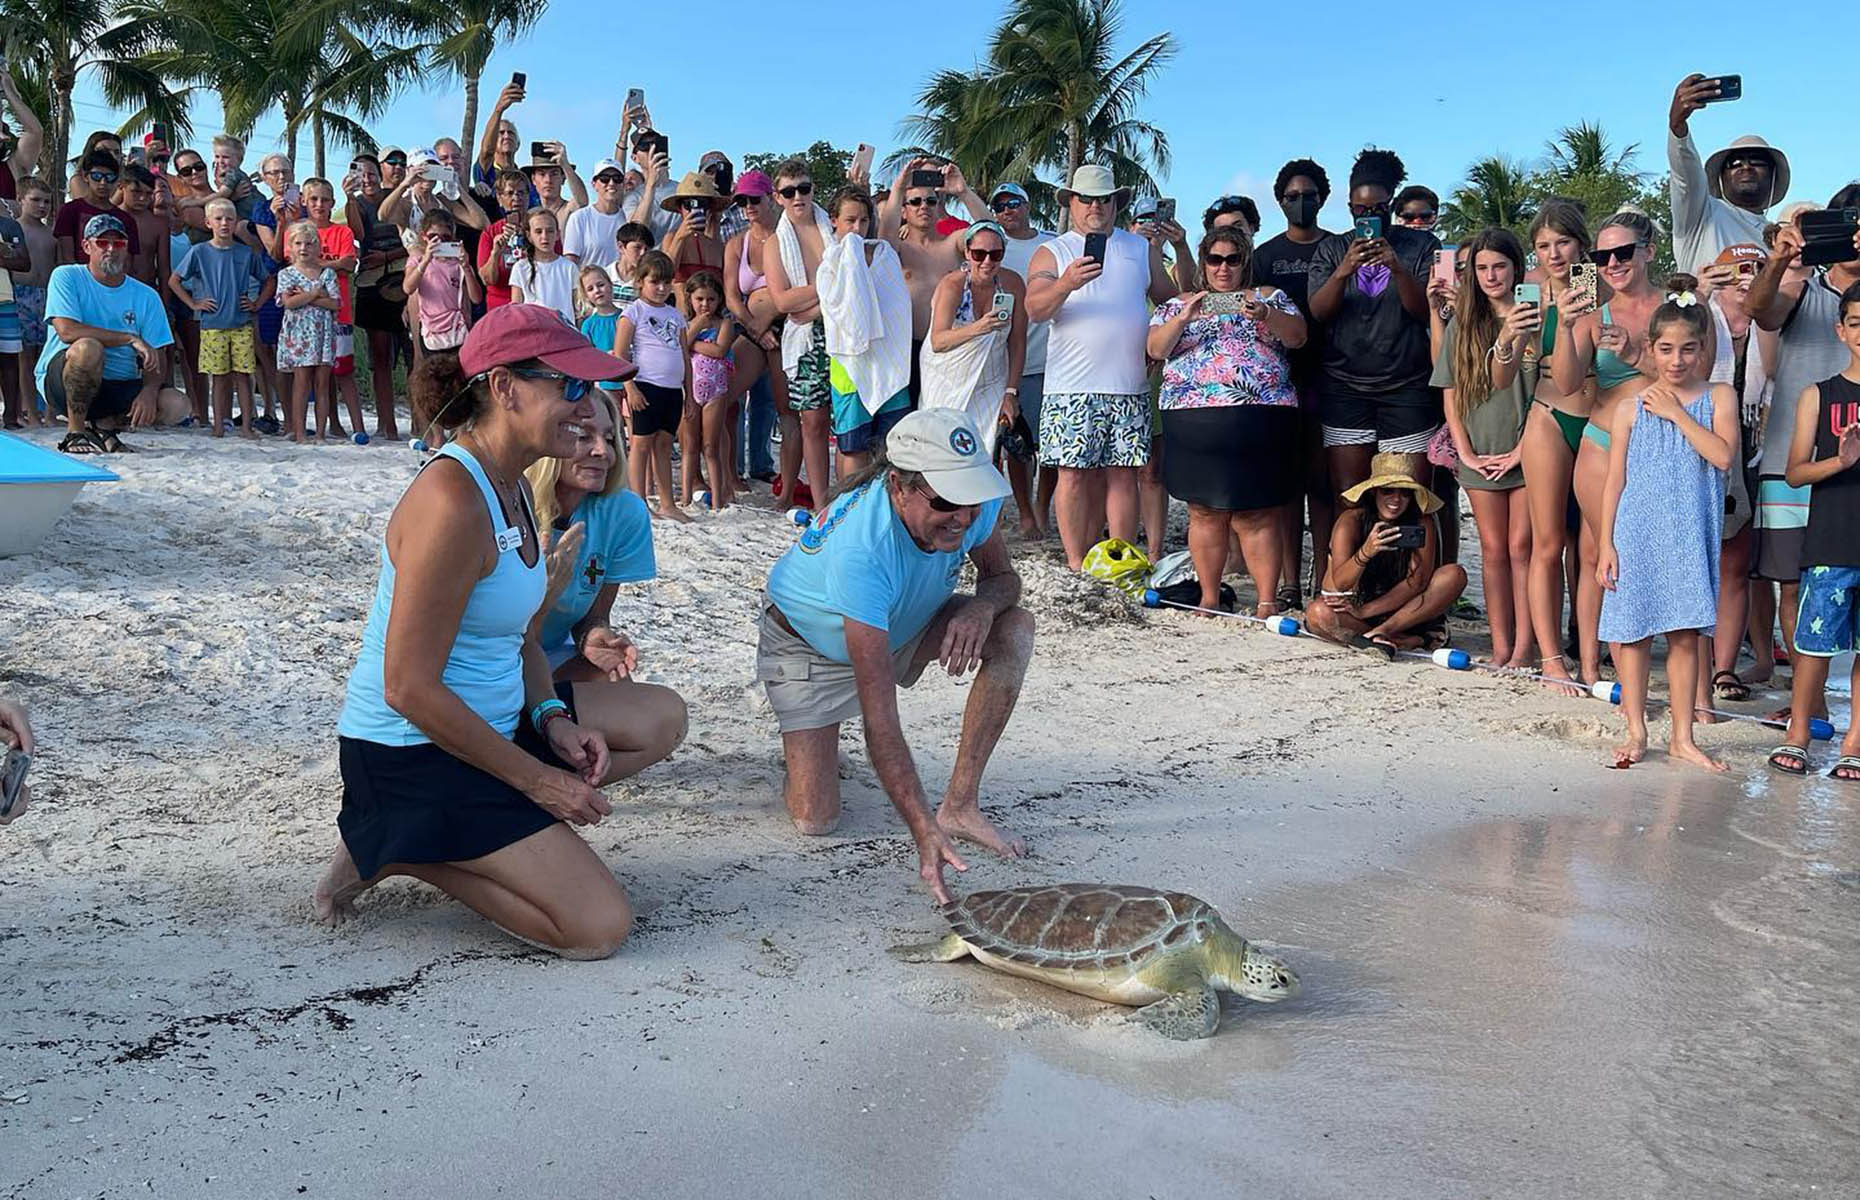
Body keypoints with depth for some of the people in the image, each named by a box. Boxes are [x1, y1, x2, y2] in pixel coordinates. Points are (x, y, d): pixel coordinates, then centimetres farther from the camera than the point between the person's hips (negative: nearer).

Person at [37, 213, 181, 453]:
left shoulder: (146, 297, 6)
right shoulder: (67, 277, -3)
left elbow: (157, 357, 0)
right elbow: (67, 330, -20)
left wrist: (149, 390, -22)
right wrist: (132, 339, -23)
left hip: (120, 386, 3)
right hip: (60, 380, -3)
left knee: (177, 406, -21)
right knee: (88, 347, -36)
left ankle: (105, 423, 4)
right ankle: (75, 432, -17)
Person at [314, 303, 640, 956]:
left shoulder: (512, 487, 7)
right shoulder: (453, 502, -24)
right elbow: (409, 687, -24)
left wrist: (552, 719, -3)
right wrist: (537, 780, -17)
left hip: (486, 727, 10)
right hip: (413, 757, -9)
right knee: (601, 925, -12)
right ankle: (399, 852, 0)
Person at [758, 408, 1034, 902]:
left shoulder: (975, 501, -27)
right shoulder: (858, 549, -44)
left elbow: (1002, 577, -6)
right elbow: (880, 716, -45)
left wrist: (982, 606, -33)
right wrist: (923, 831, -50)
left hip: (901, 625, 5)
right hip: (809, 641, -5)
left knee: (1014, 627, -21)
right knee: (815, 819, -15)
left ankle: (960, 805, -14)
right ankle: (804, 740, 21)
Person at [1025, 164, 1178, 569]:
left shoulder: (1142, 248, 18)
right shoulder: (1051, 253, 8)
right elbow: (1034, 308, -8)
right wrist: (1066, 284, -25)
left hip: (1129, 386, 2)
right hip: (1072, 386, -2)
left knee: (1122, 474, 2)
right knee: (1075, 473, -5)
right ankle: (1076, 562, 2)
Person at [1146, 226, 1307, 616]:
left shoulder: (1268, 297, 14)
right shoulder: (1178, 304, 16)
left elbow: (1297, 336, 1)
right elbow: (1156, 349, 3)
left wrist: (1264, 314, -17)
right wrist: (1184, 317, -14)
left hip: (1258, 421, -1)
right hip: (1195, 420, 1)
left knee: (1257, 514, -4)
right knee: (1205, 512, 2)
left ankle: (1267, 601, -1)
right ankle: (1209, 599, 10)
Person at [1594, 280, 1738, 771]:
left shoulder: (1718, 398, 3)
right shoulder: (1631, 409, 2)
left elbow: (1723, 456, -14)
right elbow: (1615, 482, 3)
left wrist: (1677, 414, -11)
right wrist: (1605, 544, 0)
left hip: (1689, 536, 0)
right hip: (1636, 532, 0)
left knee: (1686, 633, 3)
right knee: (1633, 631, 5)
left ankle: (1682, 738, 13)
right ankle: (1636, 731, 19)